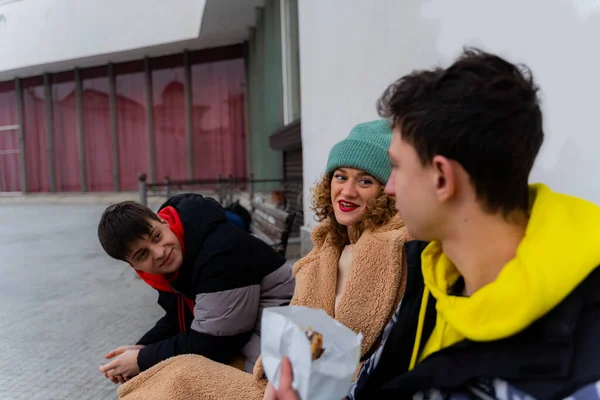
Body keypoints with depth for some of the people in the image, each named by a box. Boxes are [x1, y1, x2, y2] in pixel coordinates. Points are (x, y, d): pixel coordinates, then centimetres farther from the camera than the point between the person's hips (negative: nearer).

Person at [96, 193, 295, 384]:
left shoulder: (220, 253, -32)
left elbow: (210, 345, -26)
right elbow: (178, 319, 9)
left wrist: (142, 361, -15)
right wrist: (142, 349, -8)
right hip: (236, 334, 8)